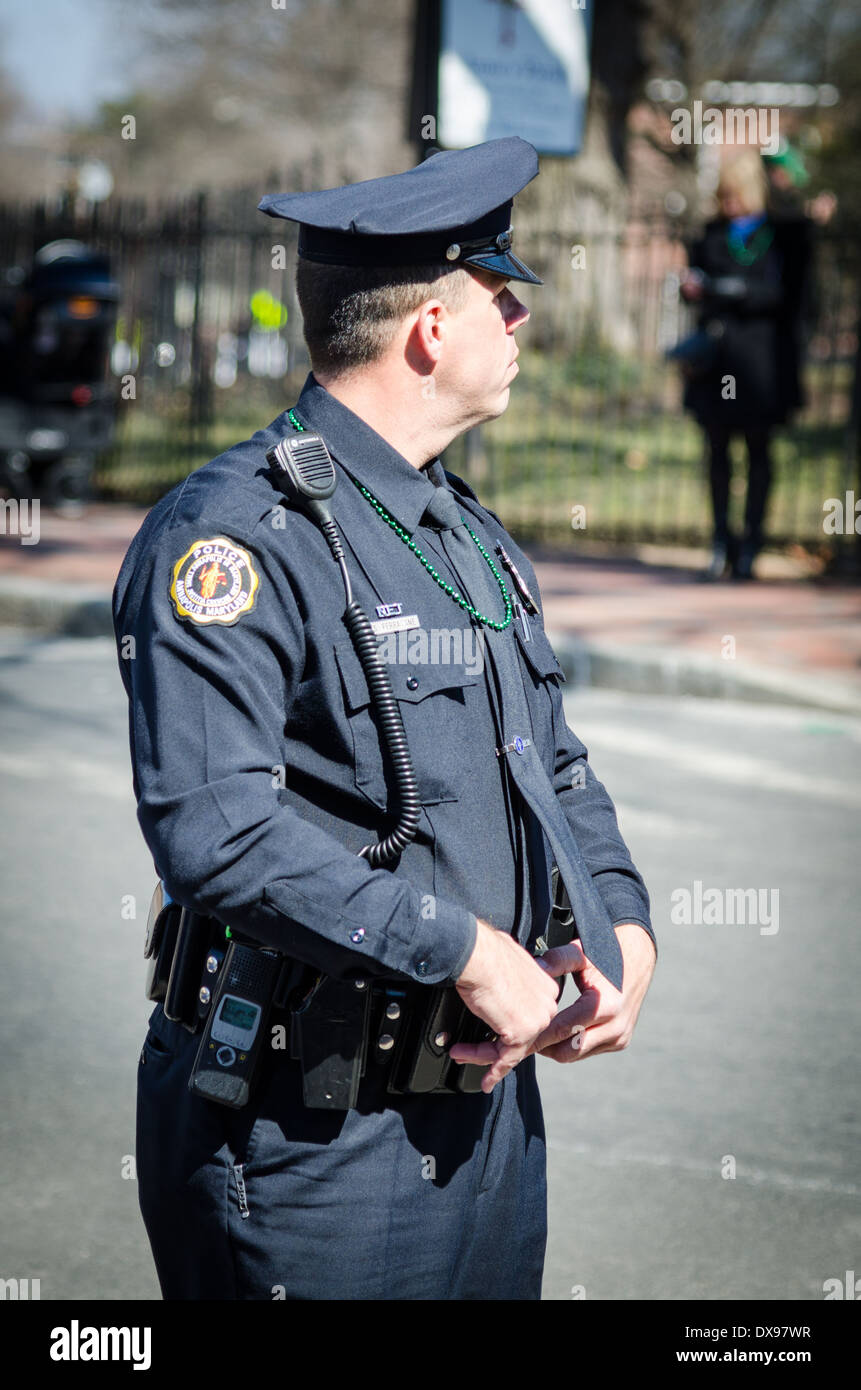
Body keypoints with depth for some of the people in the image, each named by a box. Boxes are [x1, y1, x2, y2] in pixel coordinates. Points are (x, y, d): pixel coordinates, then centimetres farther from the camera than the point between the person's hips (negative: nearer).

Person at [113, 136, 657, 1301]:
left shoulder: (472, 535, 15)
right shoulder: (235, 537, -16)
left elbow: (556, 765, 24)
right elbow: (215, 830, -27)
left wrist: (622, 926, 4)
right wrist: (468, 952, -24)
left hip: (490, 1097, 9)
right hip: (305, 1138, -8)